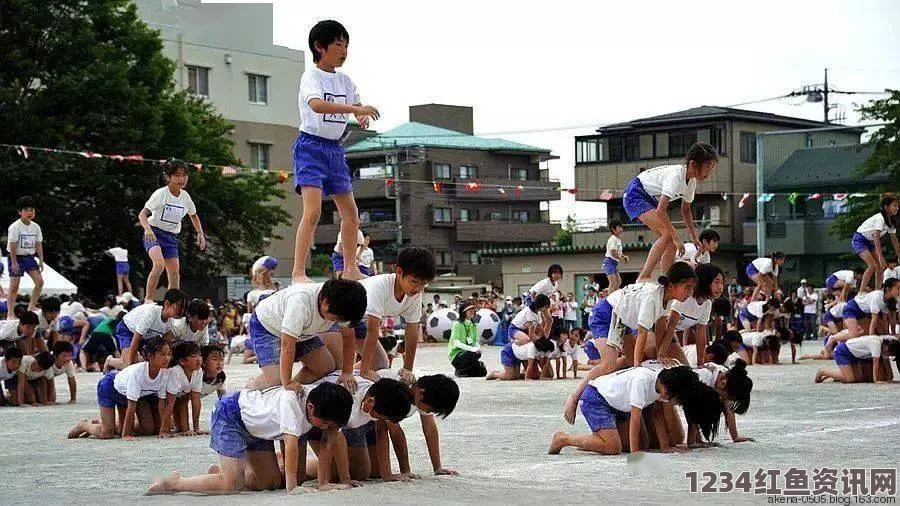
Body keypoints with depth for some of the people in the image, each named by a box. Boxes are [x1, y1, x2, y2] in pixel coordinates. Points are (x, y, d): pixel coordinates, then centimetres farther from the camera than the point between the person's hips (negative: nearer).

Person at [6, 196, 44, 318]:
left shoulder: (35, 227, 4)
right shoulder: (15, 227, -14)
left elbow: (38, 244, 9)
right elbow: (12, 246, -16)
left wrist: (41, 260, 3)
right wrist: (14, 262, -19)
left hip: (29, 257, 6)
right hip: (17, 257, -6)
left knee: (40, 282, -4)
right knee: (14, 286, -4)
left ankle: (31, 308, 8)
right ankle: (10, 313, 3)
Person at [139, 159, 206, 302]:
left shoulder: (185, 196, 3)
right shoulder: (161, 194, -14)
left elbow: (193, 215, 23)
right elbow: (142, 214, -19)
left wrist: (200, 234, 12)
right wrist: (148, 229, -38)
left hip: (171, 237, 6)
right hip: (154, 234, -6)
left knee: (175, 273, -2)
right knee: (159, 264, -29)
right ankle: (148, 299, -24)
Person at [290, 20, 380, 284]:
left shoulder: (345, 81, 11)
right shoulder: (311, 77, -11)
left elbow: (358, 106, 20)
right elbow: (316, 104, -31)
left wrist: (364, 115, -5)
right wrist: (356, 108, -39)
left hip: (335, 148, 8)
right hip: (311, 146, -8)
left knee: (351, 213, 12)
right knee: (313, 211, -21)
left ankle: (351, 269, 24)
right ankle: (298, 272, -21)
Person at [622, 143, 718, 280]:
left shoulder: (692, 181, -2)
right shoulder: (676, 176, -30)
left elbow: (685, 210, 16)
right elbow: (660, 211, -36)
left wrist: (694, 237, 12)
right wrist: (676, 237, -32)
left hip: (651, 199, 10)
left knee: (672, 241, -2)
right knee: (668, 234, -23)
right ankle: (643, 278, -25)